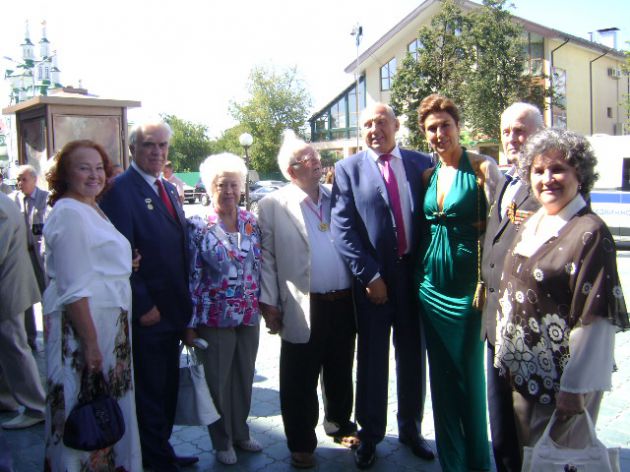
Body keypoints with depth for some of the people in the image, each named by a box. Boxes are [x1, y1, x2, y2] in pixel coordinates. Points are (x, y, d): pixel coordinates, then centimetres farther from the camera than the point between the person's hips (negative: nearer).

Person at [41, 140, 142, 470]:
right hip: (82, 324, -9)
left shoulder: (93, 210, 14)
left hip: (108, 322, 9)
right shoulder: (69, 213, -15)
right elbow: (73, 289, -20)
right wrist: (91, 342, -21)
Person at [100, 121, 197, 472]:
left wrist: (186, 299, 13)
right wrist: (143, 305, -17)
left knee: (168, 387, 18)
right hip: (147, 311, -8)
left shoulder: (169, 189, 13)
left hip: (174, 308, 8)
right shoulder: (121, 189, -13)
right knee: (150, 390, 7)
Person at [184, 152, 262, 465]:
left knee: (244, 378, 16)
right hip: (215, 318, -4)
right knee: (217, 381, 10)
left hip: (250, 316, 4)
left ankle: (240, 433, 37)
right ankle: (222, 441, 30)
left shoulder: (251, 223, 3)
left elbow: (260, 267, 9)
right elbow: (192, 277, -8)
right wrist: (190, 324, -7)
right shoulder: (198, 227, -8)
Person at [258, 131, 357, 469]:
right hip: (303, 310, -4)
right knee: (300, 381, 9)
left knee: (340, 373, 20)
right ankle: (301, 444, 27)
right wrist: (269, 303, -6)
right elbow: (267, 257, -2)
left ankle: (340, 425, 42)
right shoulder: (272, 206, -2)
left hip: (344, 303, 4)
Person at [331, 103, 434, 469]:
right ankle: (370, 435, 29)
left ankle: (411, 429, 34)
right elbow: (342, 229, -8)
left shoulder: (422, 162, 4)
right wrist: (369, 275, -13)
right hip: (372, 278, -2)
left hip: (415, 274, 2)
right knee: (372, 360, 10)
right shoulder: (348, 169, -1)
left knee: (413, 357, 15)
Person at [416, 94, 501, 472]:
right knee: (441, 373, 14)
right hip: (430, 282, 6)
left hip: (466, 282, -5)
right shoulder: (428, 175, 9)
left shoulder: (482, 167, -8)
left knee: (469, 372, 6)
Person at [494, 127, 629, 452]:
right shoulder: (530, 226, 7)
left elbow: (597, 318, -19)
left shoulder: (590, 232, -16)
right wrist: (506, 356, 14)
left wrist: (575, 387, -18)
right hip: (521, 375, 7)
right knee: (522, 457, 21)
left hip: (561, 381, -7)